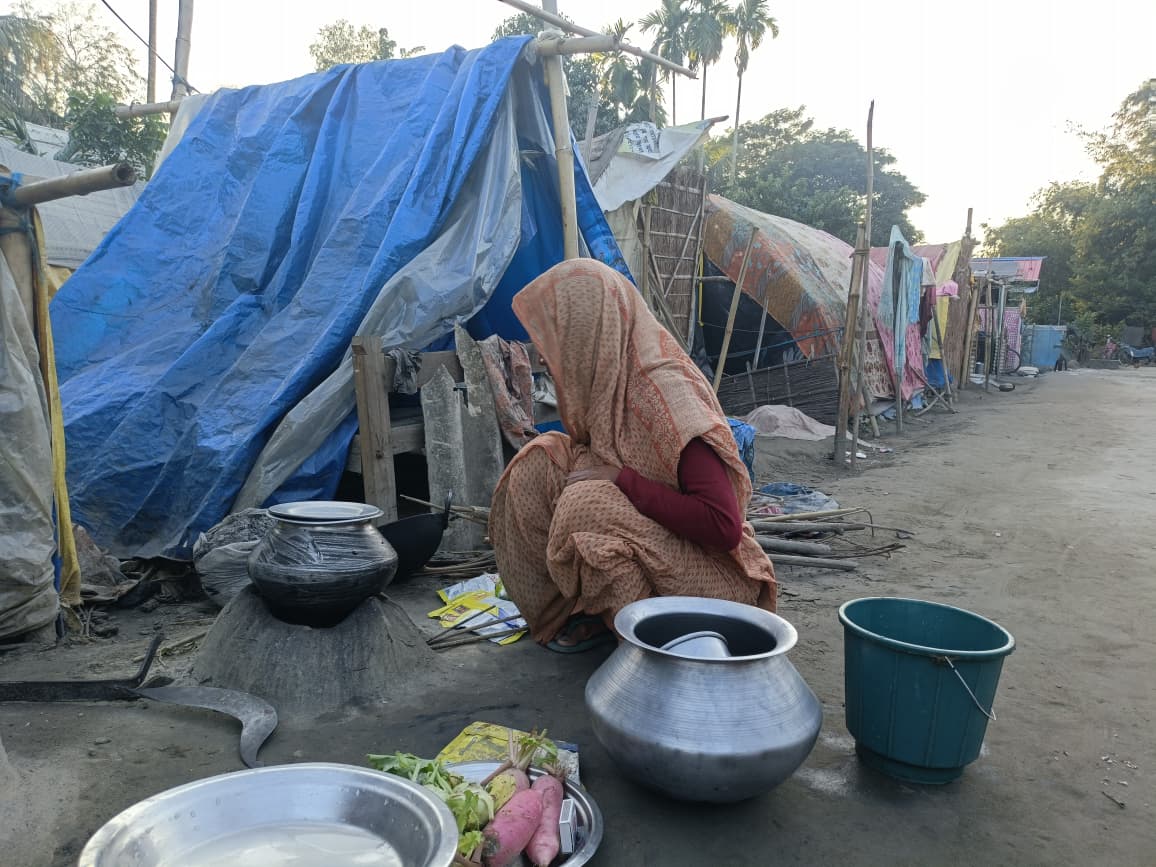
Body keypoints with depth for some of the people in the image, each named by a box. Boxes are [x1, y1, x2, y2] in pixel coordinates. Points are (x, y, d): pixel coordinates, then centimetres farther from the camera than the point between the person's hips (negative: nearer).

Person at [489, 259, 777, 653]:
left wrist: (621, 480, -26)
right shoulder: (609, 379, -2)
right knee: (541, 461, -8)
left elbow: (724, 525, -31)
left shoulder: (668, 393, -27)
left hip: (711, 568, -8)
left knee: (589, 503, -32)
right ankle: (574, 606, 0)